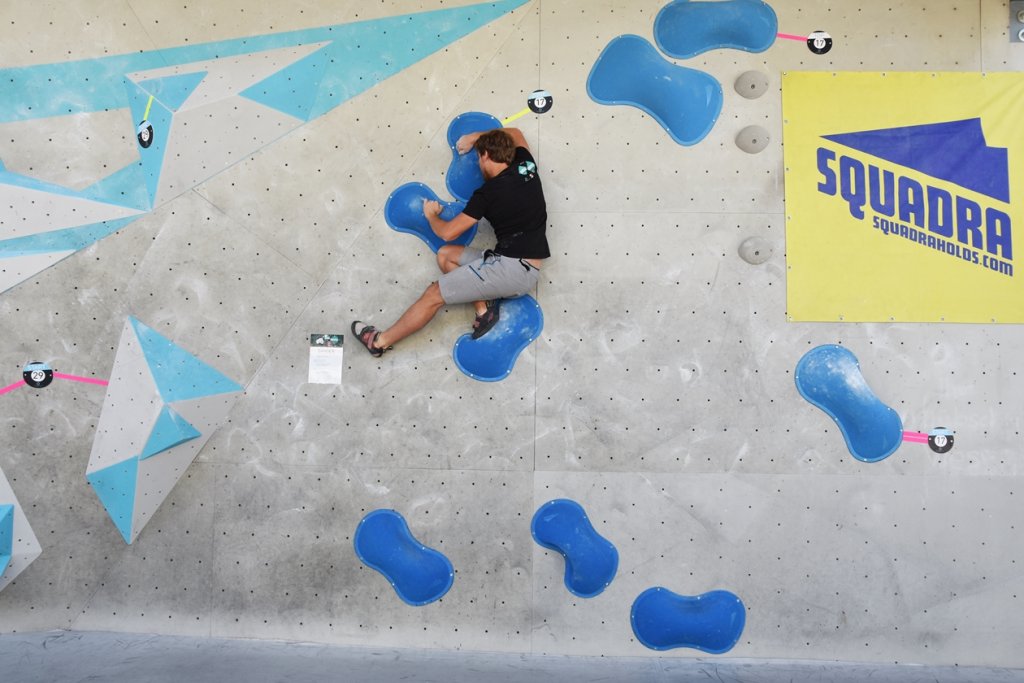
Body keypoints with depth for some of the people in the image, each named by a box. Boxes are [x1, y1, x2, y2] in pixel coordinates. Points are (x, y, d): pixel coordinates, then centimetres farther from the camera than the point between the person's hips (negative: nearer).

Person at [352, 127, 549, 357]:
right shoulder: (526, 165, 10)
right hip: (527, 272, 8)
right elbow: (515, 133, 34)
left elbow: (447, 232, -5)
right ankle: (484, 306, 1)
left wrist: (431, 215, 16)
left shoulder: (489, 192, -8)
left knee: (434, 294, -5)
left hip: (512, 267, -8)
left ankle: (380, 341, 1)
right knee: (445, 255, 14)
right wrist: (475, 137, 34)